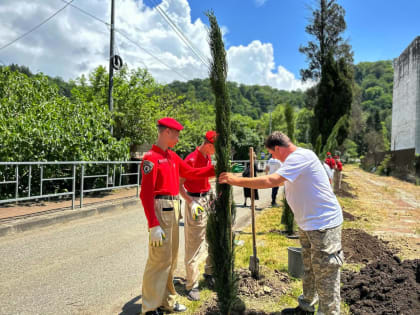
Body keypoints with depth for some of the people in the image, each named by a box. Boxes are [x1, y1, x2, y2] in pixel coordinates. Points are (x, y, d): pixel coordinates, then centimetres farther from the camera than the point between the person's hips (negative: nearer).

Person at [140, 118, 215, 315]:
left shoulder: (172, 156, 12)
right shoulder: (151, 158, -14)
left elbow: (191, 173, 21)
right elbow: (146, 193, -18)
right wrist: (153, 225, -21)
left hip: (173, 209, 9)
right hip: (160, 210, -9)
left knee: (171, 258, 16)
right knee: (159, 258, -2)